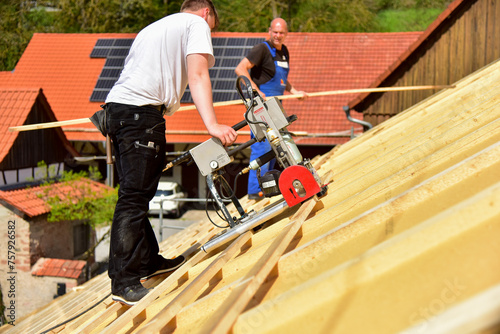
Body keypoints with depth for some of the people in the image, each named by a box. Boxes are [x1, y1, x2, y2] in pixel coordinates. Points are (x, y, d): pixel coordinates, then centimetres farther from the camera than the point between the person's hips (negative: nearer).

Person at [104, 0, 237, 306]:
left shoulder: (154, 28, 33)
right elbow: (197, 75, -8)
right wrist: (212, 125, -18)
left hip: (116, 107, 9)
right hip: (142, 110, -9)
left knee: (136, 194, 15)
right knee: (135, 197, -11)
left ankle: (149, 261, 25)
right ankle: (125, 282, -12)